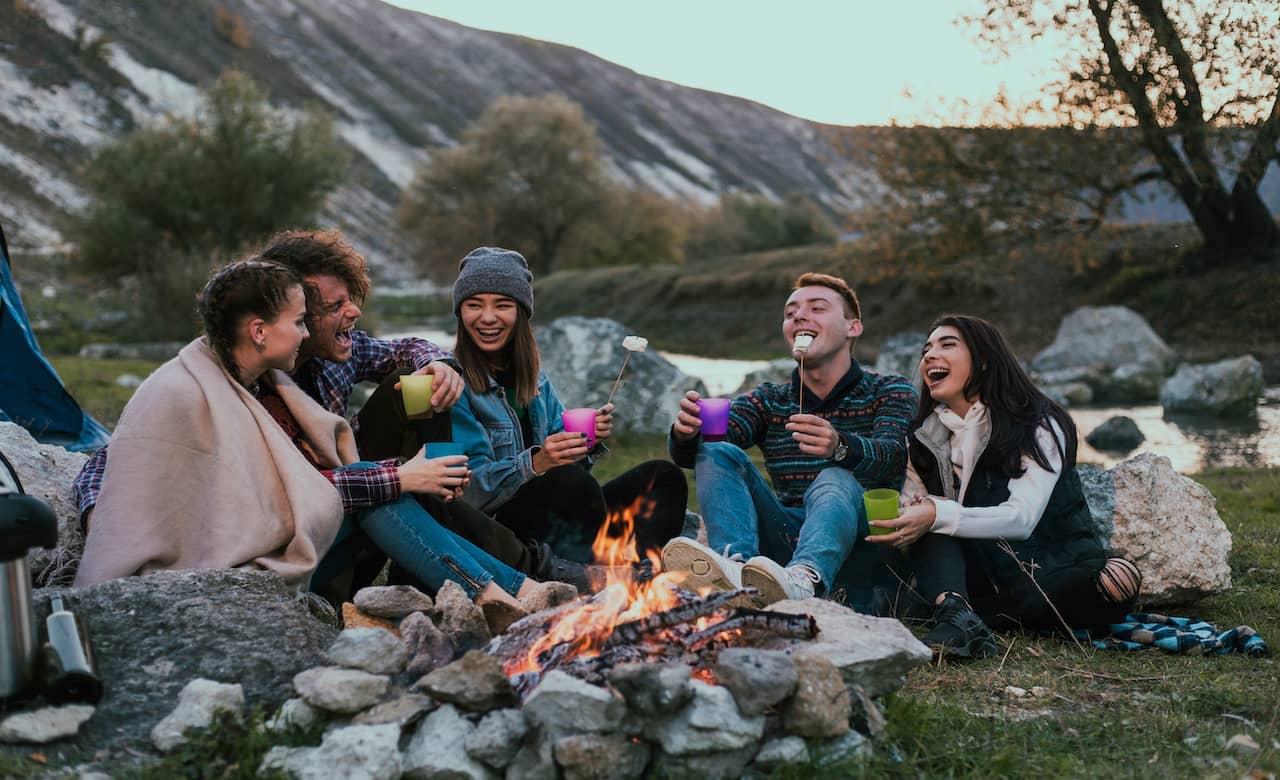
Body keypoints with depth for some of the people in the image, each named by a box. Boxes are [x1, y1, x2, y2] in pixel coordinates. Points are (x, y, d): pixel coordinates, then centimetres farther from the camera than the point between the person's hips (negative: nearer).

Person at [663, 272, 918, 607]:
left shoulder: (891, 392, 7)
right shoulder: (768, 401, 16)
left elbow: (891, 457, -17)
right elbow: (688, 453, -2)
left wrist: (840, 446, -41)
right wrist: (685, 432, -28)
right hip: (787, 539, 4)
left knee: (836, 481, -33)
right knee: (717, 453, -13)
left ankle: (803, 580, -66)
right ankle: (735, 569, -42)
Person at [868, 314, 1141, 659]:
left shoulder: (1038, 424, -7)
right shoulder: (924, 438, 9)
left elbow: (1022, 517, -21)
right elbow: (909, 505, -1)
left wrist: (937, 515, -33)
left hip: (1052, 572, -3)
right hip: (979, 574, 3)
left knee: (1121, 580, -33)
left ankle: (969, 612, -34)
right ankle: (954, 611, -45)